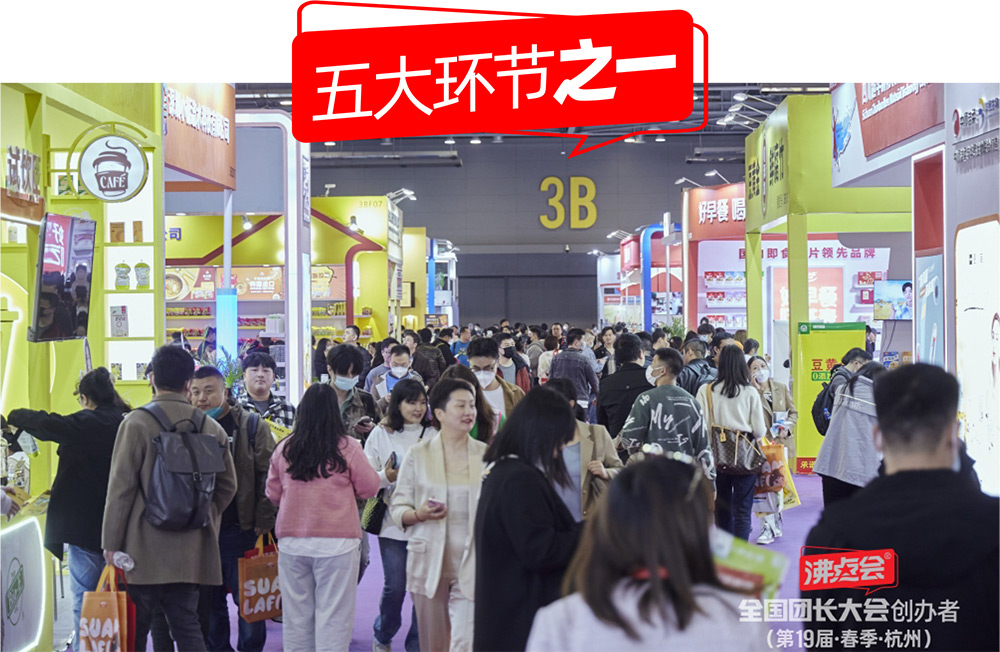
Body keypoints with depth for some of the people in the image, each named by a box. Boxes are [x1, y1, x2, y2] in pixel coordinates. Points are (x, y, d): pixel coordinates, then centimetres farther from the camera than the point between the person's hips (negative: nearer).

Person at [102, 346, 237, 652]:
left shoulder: (137, 423, -8)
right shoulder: (212, 428, 6)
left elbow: (121, 487, -9)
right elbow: (228, 486, 11)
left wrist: (111, 543, -3)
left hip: (144, 550, -4)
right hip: (191, 552, 4)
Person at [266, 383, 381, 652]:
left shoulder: (284, 448, 1)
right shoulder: (347, 447, -8)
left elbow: (273, 494, 10)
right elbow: (368, 488, -1)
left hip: (292, 542, 3)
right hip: (337, 542, -3)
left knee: (296, 615, 12)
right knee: (333, 617, 1)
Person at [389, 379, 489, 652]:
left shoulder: (486, 455, 5)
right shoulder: (418, 454, 3)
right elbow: (397, 507, 3)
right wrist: (419, 514, -16)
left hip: (471, 564, 0)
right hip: (429, 561, 0)